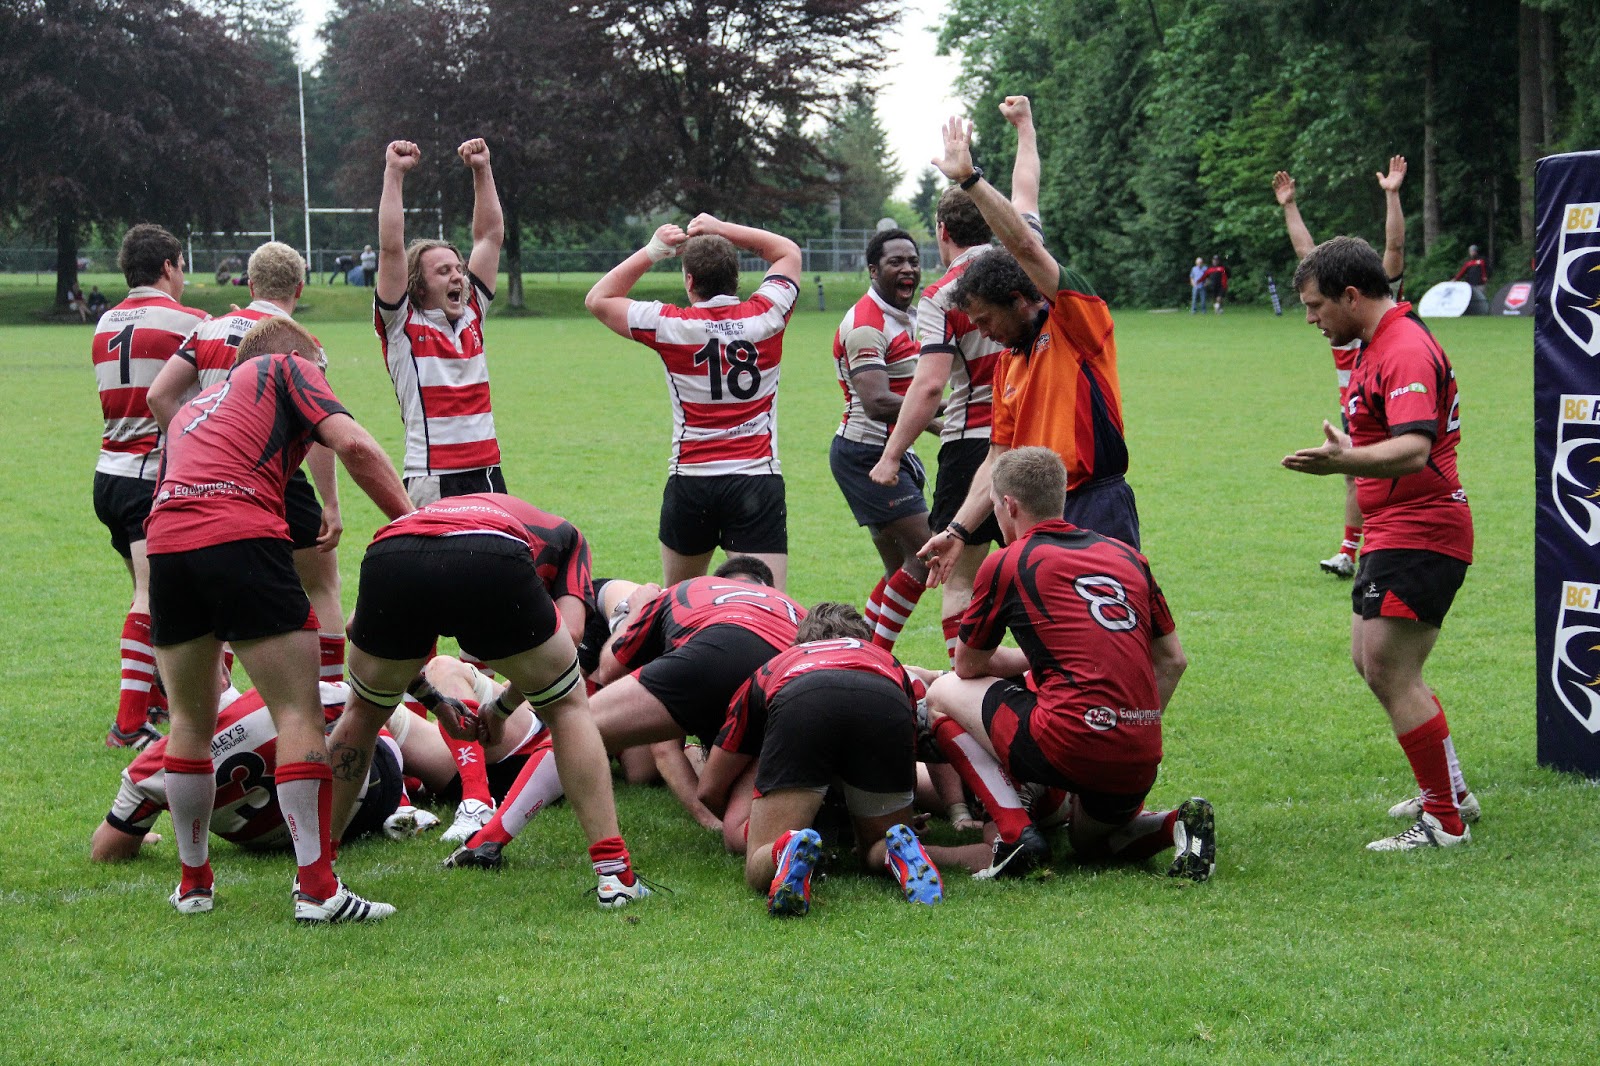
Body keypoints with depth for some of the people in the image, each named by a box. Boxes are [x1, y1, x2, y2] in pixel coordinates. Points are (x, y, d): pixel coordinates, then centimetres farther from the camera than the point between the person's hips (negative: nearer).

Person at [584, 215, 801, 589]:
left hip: (690, 483, 0)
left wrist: (653, 251, 11)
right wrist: (723, 229, 18)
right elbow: (789, 252, 20)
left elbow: (599, 299, 11)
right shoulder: (765, 315, -1)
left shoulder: (671, 326, -5)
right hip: (757, 480, 0)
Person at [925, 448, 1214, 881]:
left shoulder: (1006, 563, 2)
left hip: (1071, 745, -6)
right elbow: (1172, 659, 21)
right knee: (1090, 837, 36)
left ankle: (1016, 833, 0)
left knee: (944, 693, 16)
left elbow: (967, 666, 16)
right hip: (1141, 763, 6)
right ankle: (1175, 824, 4)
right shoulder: (1126, 555, 16)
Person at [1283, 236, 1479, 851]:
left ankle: (1445, 823, -4)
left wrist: (1345, 461, -48)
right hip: (1393, 534, 11)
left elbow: (1413, 450, -34)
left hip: (1419, 537, -11)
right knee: (1371, 663, 18)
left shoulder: (1406, 350, -20)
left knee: (1390, 673, -12)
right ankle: (1449, 793, 31)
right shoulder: (1379, 345, 15)